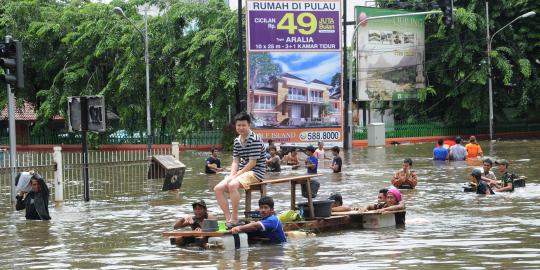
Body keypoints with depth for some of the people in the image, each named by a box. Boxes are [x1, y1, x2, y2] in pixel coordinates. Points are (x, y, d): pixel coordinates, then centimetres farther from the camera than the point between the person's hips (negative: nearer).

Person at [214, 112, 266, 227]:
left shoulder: (254, 139, -14)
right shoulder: (237, 141, 12)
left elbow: (253, 162, -17)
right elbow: (235, 161, 10)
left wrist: (237, 175, -16)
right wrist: (232, 175, -9)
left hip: (256, 172, -9)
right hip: (242, 172, 9)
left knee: (232, 185, -34)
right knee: (218, 188, -8)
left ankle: (234, 218, -24)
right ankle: (228, 218, -9)